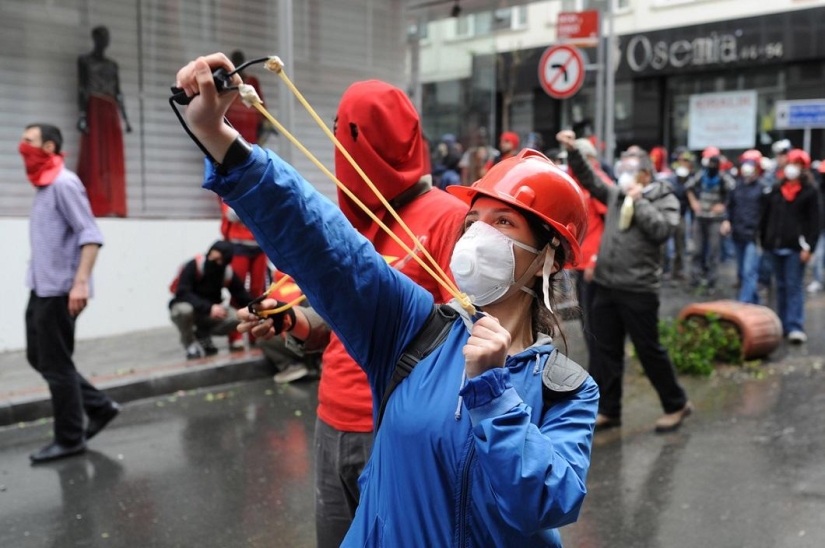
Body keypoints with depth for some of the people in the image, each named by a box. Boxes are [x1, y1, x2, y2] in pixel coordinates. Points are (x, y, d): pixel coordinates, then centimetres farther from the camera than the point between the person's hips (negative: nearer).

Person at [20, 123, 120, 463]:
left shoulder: (64, 184, -13)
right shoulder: (44, 186, 15)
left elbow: (90, 235, -20)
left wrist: (81, 282, -28)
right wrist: (39, 281, 11)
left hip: (59, 290, -9)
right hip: (41, 288, 9)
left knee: (56, 365, 0)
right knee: (39, 358, 15)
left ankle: (70, 439, 13)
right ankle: (100, 407, 23)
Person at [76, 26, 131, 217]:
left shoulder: (112, 64, 21)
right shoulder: (85, 60, 7)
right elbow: (81, 88, -2)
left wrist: (125, 118, 10)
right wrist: (81, 115, -14)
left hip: (111, 113, 5)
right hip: (94, 111, -5)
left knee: (113, 159, -1)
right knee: (94, 157, -10)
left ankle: (113, 207, -2)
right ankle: (95, 207, -13)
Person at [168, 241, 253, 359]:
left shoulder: (229, 273, -10)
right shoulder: (194, 266, -24)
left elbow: (243, 297, -7)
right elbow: (182, 293, -32)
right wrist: (209, 308, -41)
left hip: (210, 313, 4)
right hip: (184, 307, -4)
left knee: (234, 318, -21)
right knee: (184, 310, -39)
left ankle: (202, 335, 8)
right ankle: (190, 344, -8)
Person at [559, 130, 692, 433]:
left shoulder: (665, 199, -3)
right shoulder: (616, 194, 12)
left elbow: (661, 230, -19)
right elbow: (589, 179, 16)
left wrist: (638, 201, -15)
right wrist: (572, 151, 3)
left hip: (638, 290, -6)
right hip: (605, 285, 6)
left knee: (649, 350, 2)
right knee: (604, 349, 9)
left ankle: (677, 405, 21)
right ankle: (607, 410, 20)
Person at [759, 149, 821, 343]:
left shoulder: (809, 192, -1)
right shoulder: (776, 190, 12)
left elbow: (814, 222, -5)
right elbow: (766, 216, 16)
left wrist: (808, 247, -12)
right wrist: (764, 241, 11)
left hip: (795, 247, -5)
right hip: (776, 246, 5)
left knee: (794, 286, -7)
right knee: (781, 286, 11)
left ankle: (795, 327, -8)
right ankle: (783, 325, 19)